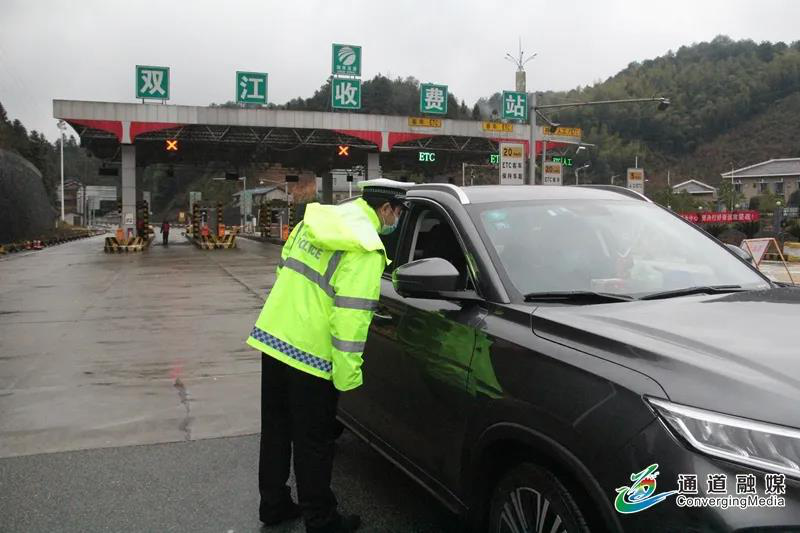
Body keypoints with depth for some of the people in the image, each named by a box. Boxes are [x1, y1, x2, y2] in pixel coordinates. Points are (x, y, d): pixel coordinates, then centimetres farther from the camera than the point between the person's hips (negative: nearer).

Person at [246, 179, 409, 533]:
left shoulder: (314, 220, 7)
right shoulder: (365, 250, -17)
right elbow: (351, 317, -22)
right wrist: (348, 376, -16)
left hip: (271, 337, 8)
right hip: (309, 354, -8)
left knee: (276, 430, 20)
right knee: (313, 443, 7)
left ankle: (273, 504, 35)